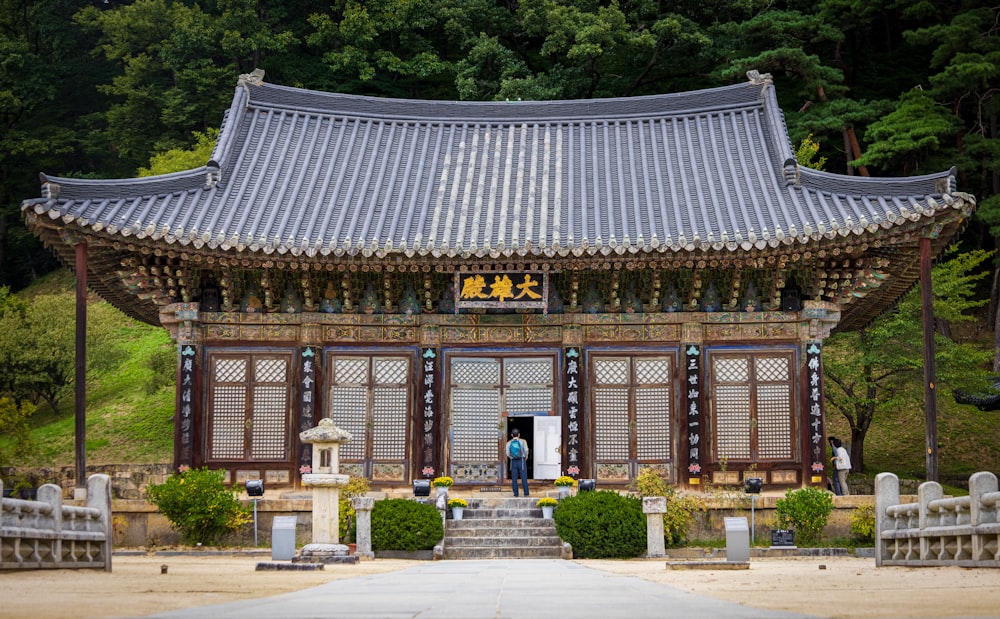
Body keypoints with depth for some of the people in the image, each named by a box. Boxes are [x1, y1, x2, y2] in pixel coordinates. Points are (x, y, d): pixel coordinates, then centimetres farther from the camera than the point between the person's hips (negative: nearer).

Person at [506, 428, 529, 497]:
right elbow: (526, 451, -7)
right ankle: (526, 493, 0)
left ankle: (515, 493, 4)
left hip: (513, 461, 1)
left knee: (514, 478, 6)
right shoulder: (523, 441, -5)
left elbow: (508, 454, -1)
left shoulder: (509, 443, 0)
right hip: (521, 461, -1)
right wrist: (525, 459, 10)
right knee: (524, 478, 2)